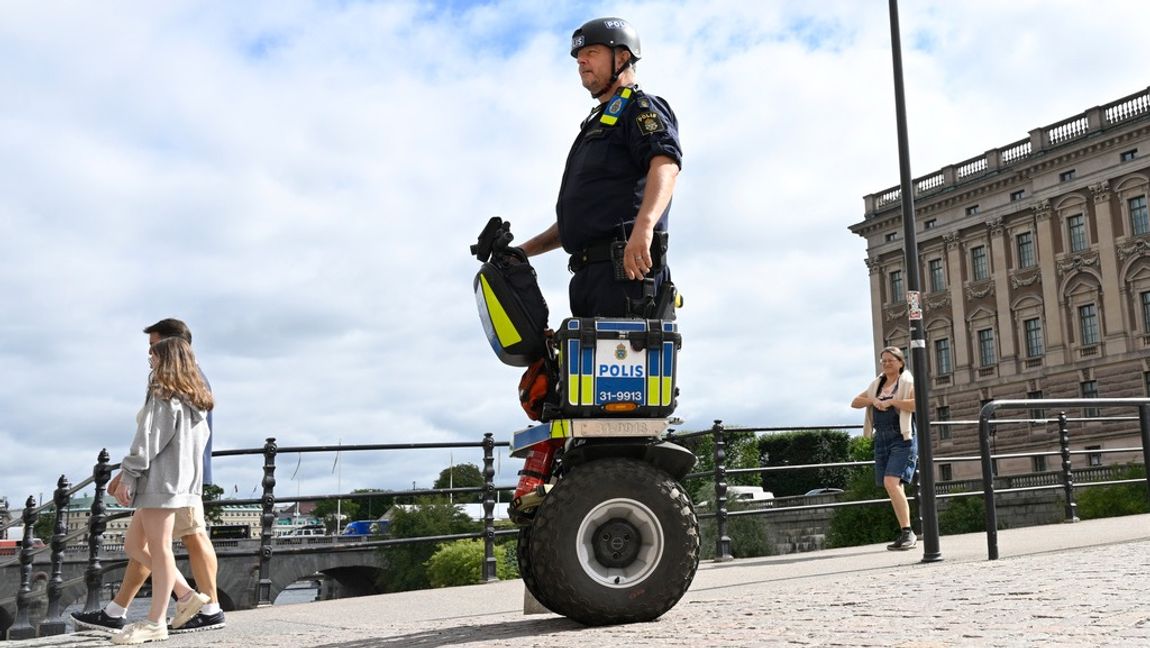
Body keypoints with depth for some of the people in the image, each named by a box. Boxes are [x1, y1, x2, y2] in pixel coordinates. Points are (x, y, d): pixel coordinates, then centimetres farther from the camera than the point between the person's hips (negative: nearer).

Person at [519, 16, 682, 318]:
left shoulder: (641, 107, 5)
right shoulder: (595, 125, 33)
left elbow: (666, 163, -18)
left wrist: (643, 225, -36)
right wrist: (522, 251, 28)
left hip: (626, 268, -9)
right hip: (589, 275, 9)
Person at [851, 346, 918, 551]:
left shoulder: (907, 383, -2)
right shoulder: (876, 384, 17)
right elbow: (855, 402, 15)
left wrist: (891, 402, -16)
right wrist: (872, 400, -3)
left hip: (902, 438, -7)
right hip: (882, 439, 7)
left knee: (891, 482, -22)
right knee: (894, 488, 9)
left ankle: (907, 532, -18)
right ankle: (906, 534, 17)